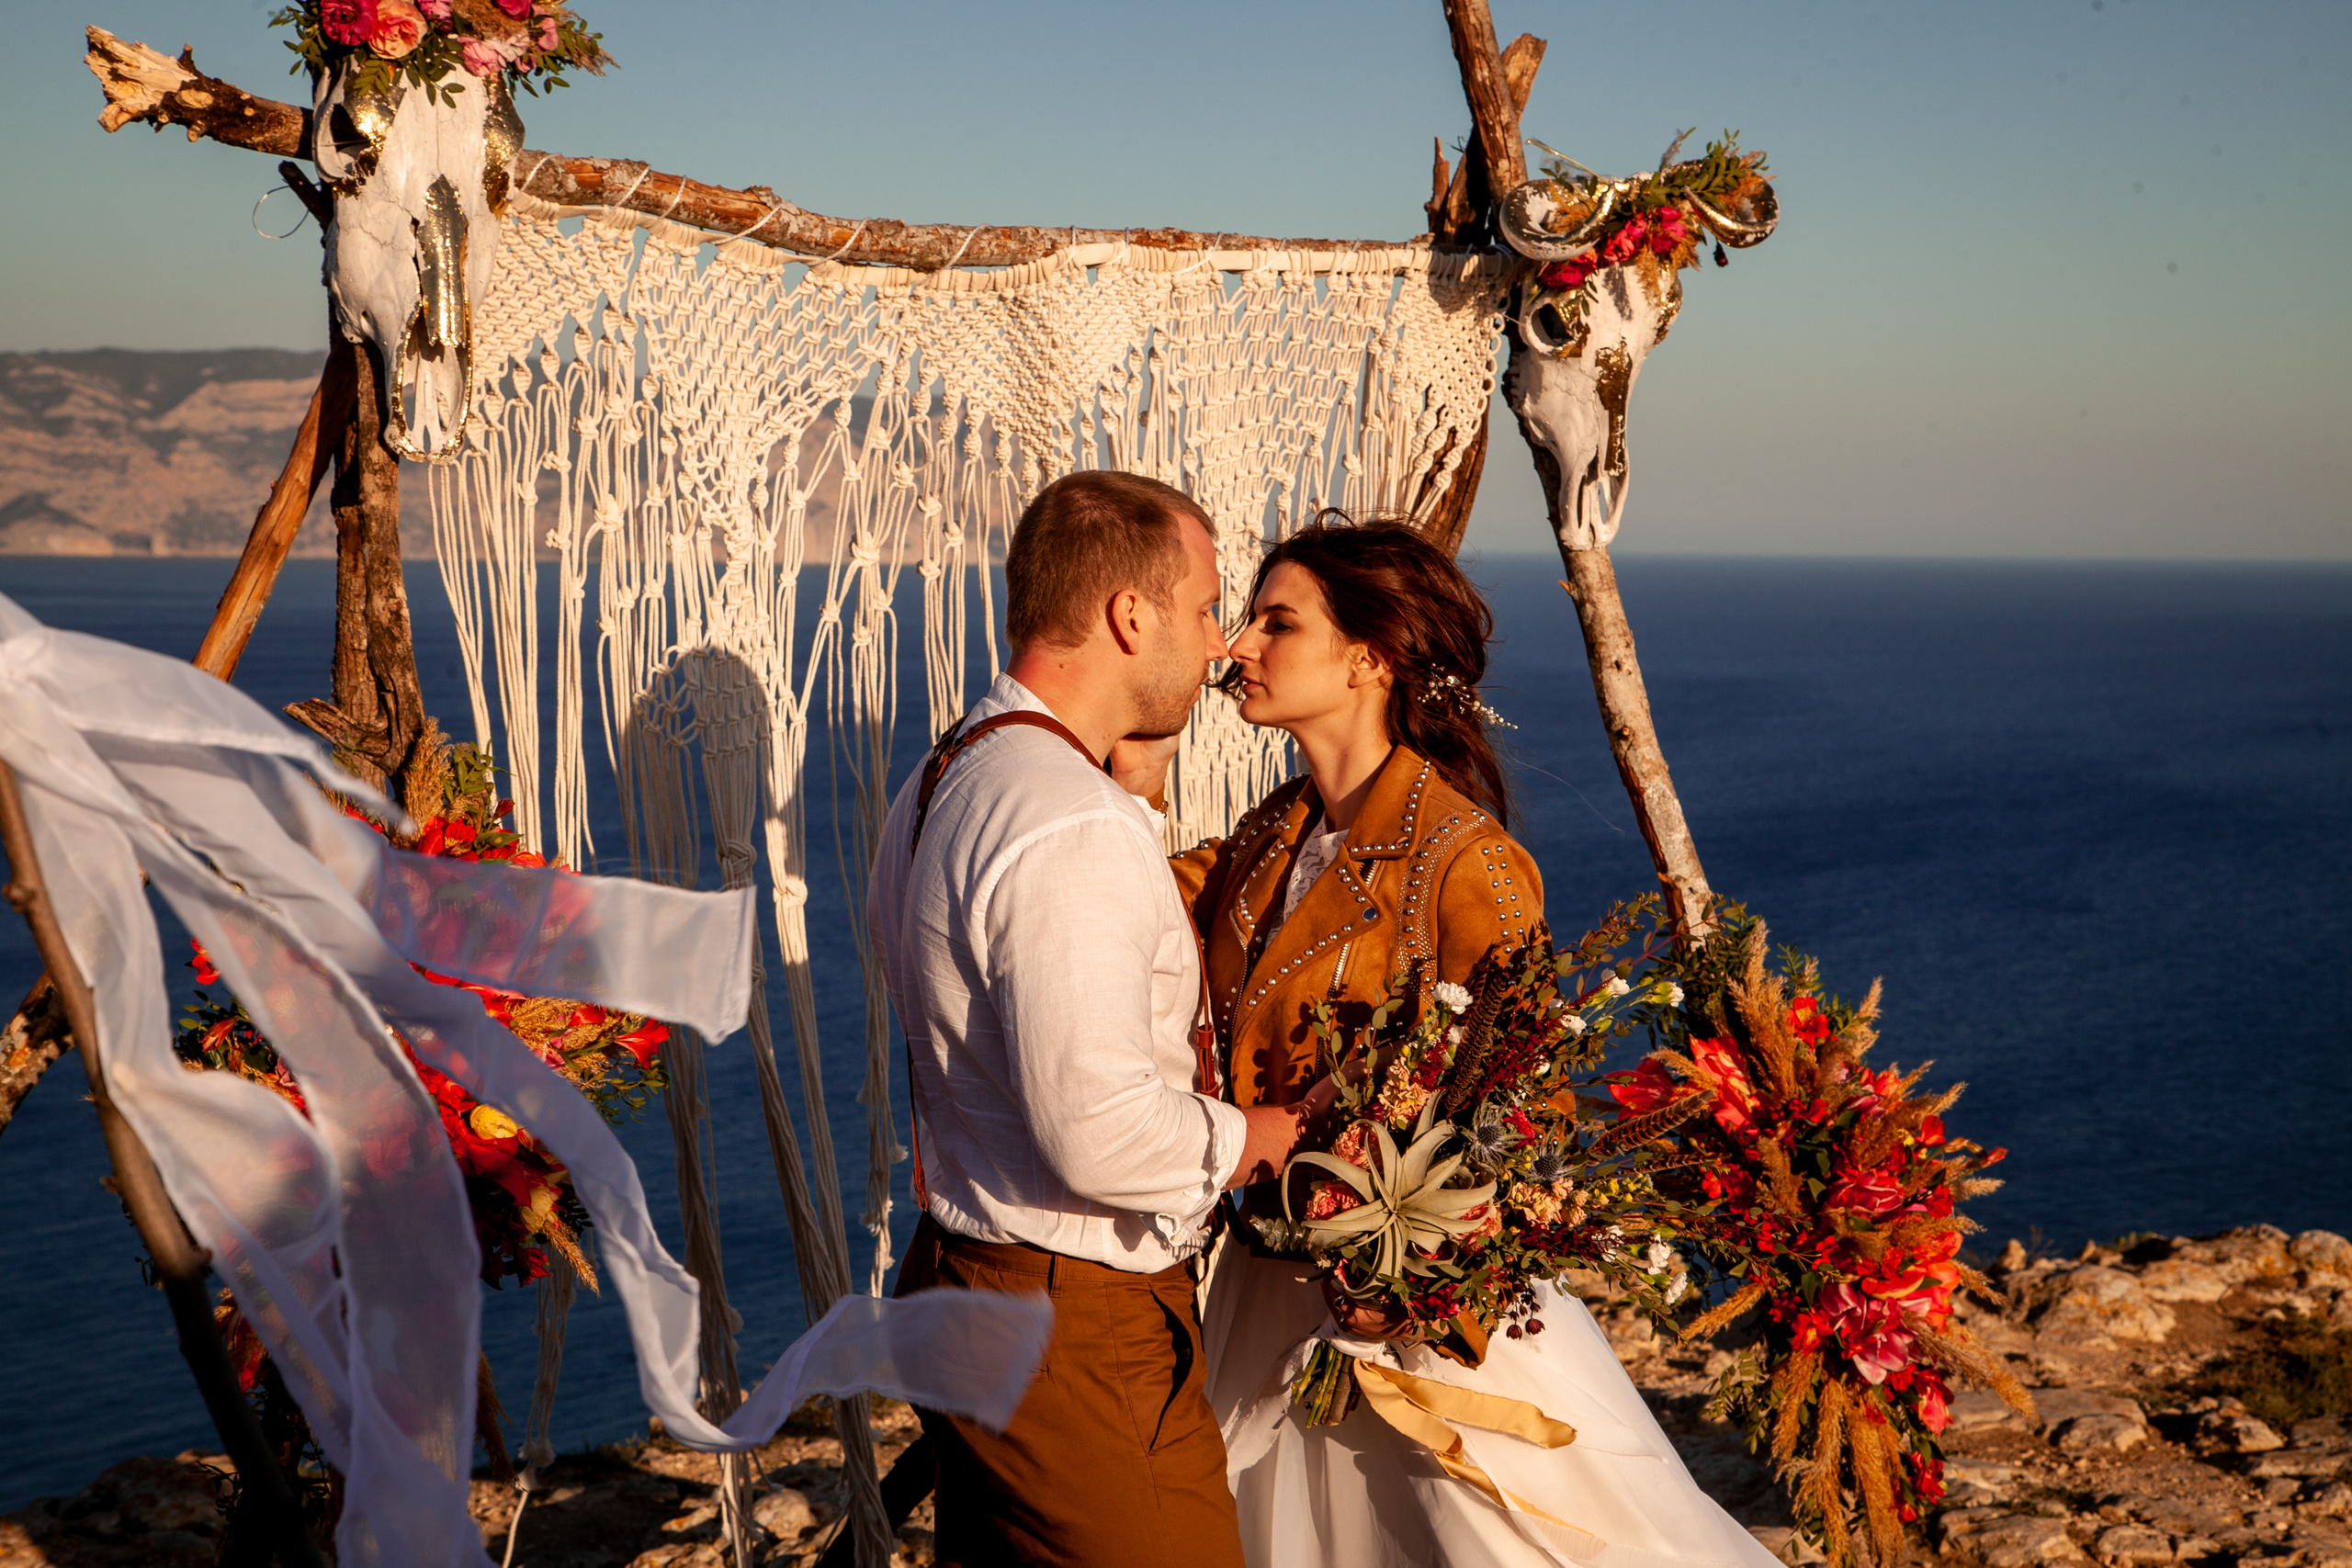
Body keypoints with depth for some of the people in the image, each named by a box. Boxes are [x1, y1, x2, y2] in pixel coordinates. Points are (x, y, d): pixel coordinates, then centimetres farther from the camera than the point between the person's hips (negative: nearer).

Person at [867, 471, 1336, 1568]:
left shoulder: (936, 787, 10)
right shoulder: (1074, 829, -23)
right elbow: (1100, 1136, -29)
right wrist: (1245, 1138, -12)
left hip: (957, 1278, 10)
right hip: (1076, 1339, -10)